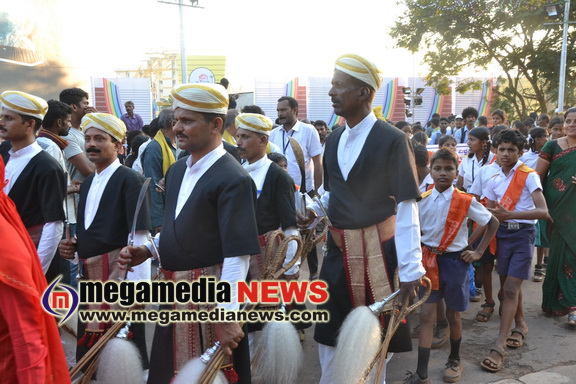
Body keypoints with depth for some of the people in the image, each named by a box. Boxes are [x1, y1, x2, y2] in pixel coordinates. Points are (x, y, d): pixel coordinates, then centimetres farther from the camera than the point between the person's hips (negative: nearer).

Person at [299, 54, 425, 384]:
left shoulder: (392, 139, -15)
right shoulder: (334, 139, 6)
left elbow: (406, 208, -15)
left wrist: (411, 268, -17)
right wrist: (315, 210, -3)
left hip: (377, 249, -6)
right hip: (338, 248, 6)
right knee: (329, 330, 15)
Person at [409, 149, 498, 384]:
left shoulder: (466, 202, -9)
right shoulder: (422, 200, -4)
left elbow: (493, 223, 2)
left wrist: (478, 252, -1)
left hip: (455, 260, -1)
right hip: (429, 260, 1)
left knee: (453, 315, 12)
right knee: (426, 315, -1)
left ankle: (454, 360, 37)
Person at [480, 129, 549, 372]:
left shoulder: (529, 176, -10)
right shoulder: (494, 181, 6)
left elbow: (543, 211, -21)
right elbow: (490, 214, 12)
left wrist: (508, 214, -30)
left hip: (523, 234, -5)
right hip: (502, 234, 5)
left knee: (511, 288, -10)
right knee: (507, 285, 14)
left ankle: (499, 347, -9)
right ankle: (520, 325, 38)